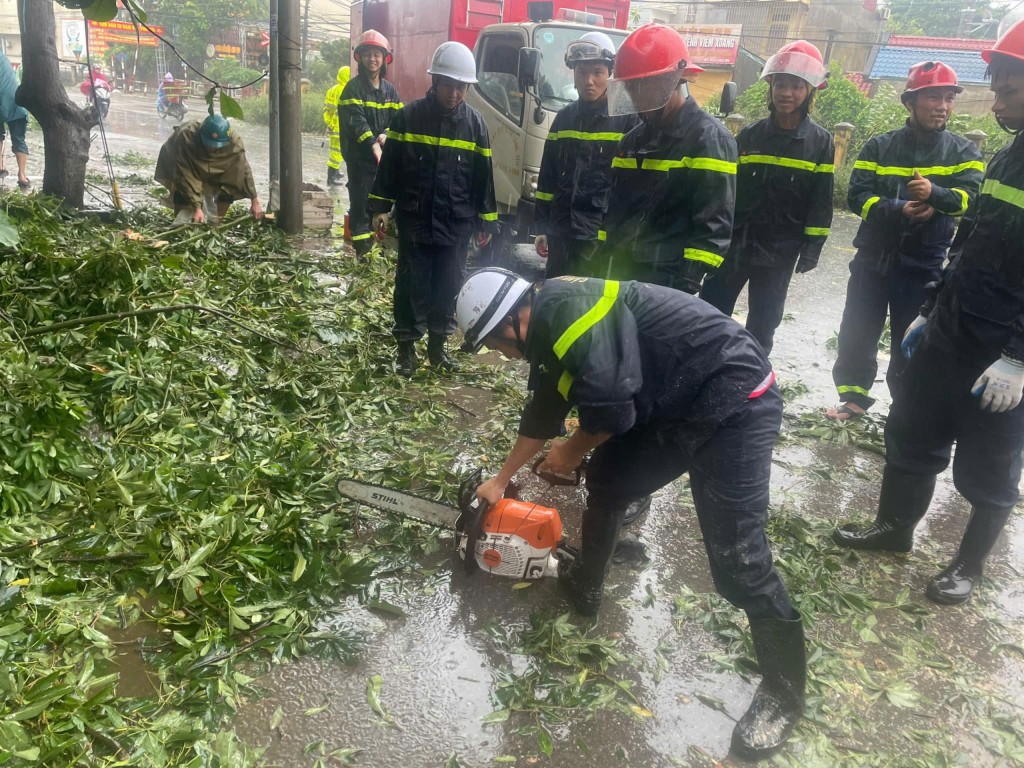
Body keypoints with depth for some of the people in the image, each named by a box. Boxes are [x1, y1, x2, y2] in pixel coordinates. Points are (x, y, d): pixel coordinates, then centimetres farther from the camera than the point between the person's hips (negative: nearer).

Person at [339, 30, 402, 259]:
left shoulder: (390, 90, 13)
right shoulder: (353, 88, -6)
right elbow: (356, 121, -19)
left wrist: (385, 135, -16)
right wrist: (373, 145, -33)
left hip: (384, 156, 6)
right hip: (359, 156, -5)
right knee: (361, 202, -5)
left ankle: (375, 243, 25)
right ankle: (362, 247, -1)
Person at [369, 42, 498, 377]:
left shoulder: (474, 123, 2)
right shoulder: (408, 116, -3)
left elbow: (483, 175, 6)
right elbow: (389, 163, 2)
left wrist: (486, 221, 6)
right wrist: (380, 207, -1)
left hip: (457, 224, 2)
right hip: (414, 220, -1)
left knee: (448, 286, 8)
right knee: (412, 285, 4)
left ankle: (438, 343, 23)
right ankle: (407, 345, 17)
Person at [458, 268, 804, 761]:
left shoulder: (567, 312, -22)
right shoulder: (547, 330, 10)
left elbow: (608, 408, -22)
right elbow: (542, 413, 24)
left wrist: (571, 452, 1)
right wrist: (501, 479, 35)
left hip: (732, 399, -10)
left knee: (737, 559, -8)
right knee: (607, 481, 18)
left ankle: (783, 691, 11)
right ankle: (584, 586, 39)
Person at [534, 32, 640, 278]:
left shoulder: (627, 118, -3)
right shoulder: (564, 117, 12)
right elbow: (548, 176, 16)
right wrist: (542, 227, 13)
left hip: (602, 234, -5)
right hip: (560, 230, 5)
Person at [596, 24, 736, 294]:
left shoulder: (710, 139, -9)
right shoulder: (633, 140, 16)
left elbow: (714, 227, -16)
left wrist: (686, 283, -22)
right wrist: (602, 260, 16)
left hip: (666, 280, -8)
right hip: (619, 272, 8)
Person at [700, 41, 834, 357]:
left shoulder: (820, 142, -1)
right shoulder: (750, 135, 4)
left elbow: (821, 201, -3)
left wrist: (812, 248, -9)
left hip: (780, 251, -1)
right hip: (734, 241, 1)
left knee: (763, 322, 10)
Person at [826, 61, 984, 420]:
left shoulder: (963, 151, 4)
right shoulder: (879, 147, 3)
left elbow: (972, 197, -10)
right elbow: (858, 195, -6)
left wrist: (934, 194, -31)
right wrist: (899, 210, -23)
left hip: (924, 265, -1)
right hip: (873, 259, 1)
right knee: (857, 334, 7)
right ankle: (853, 397, 24)